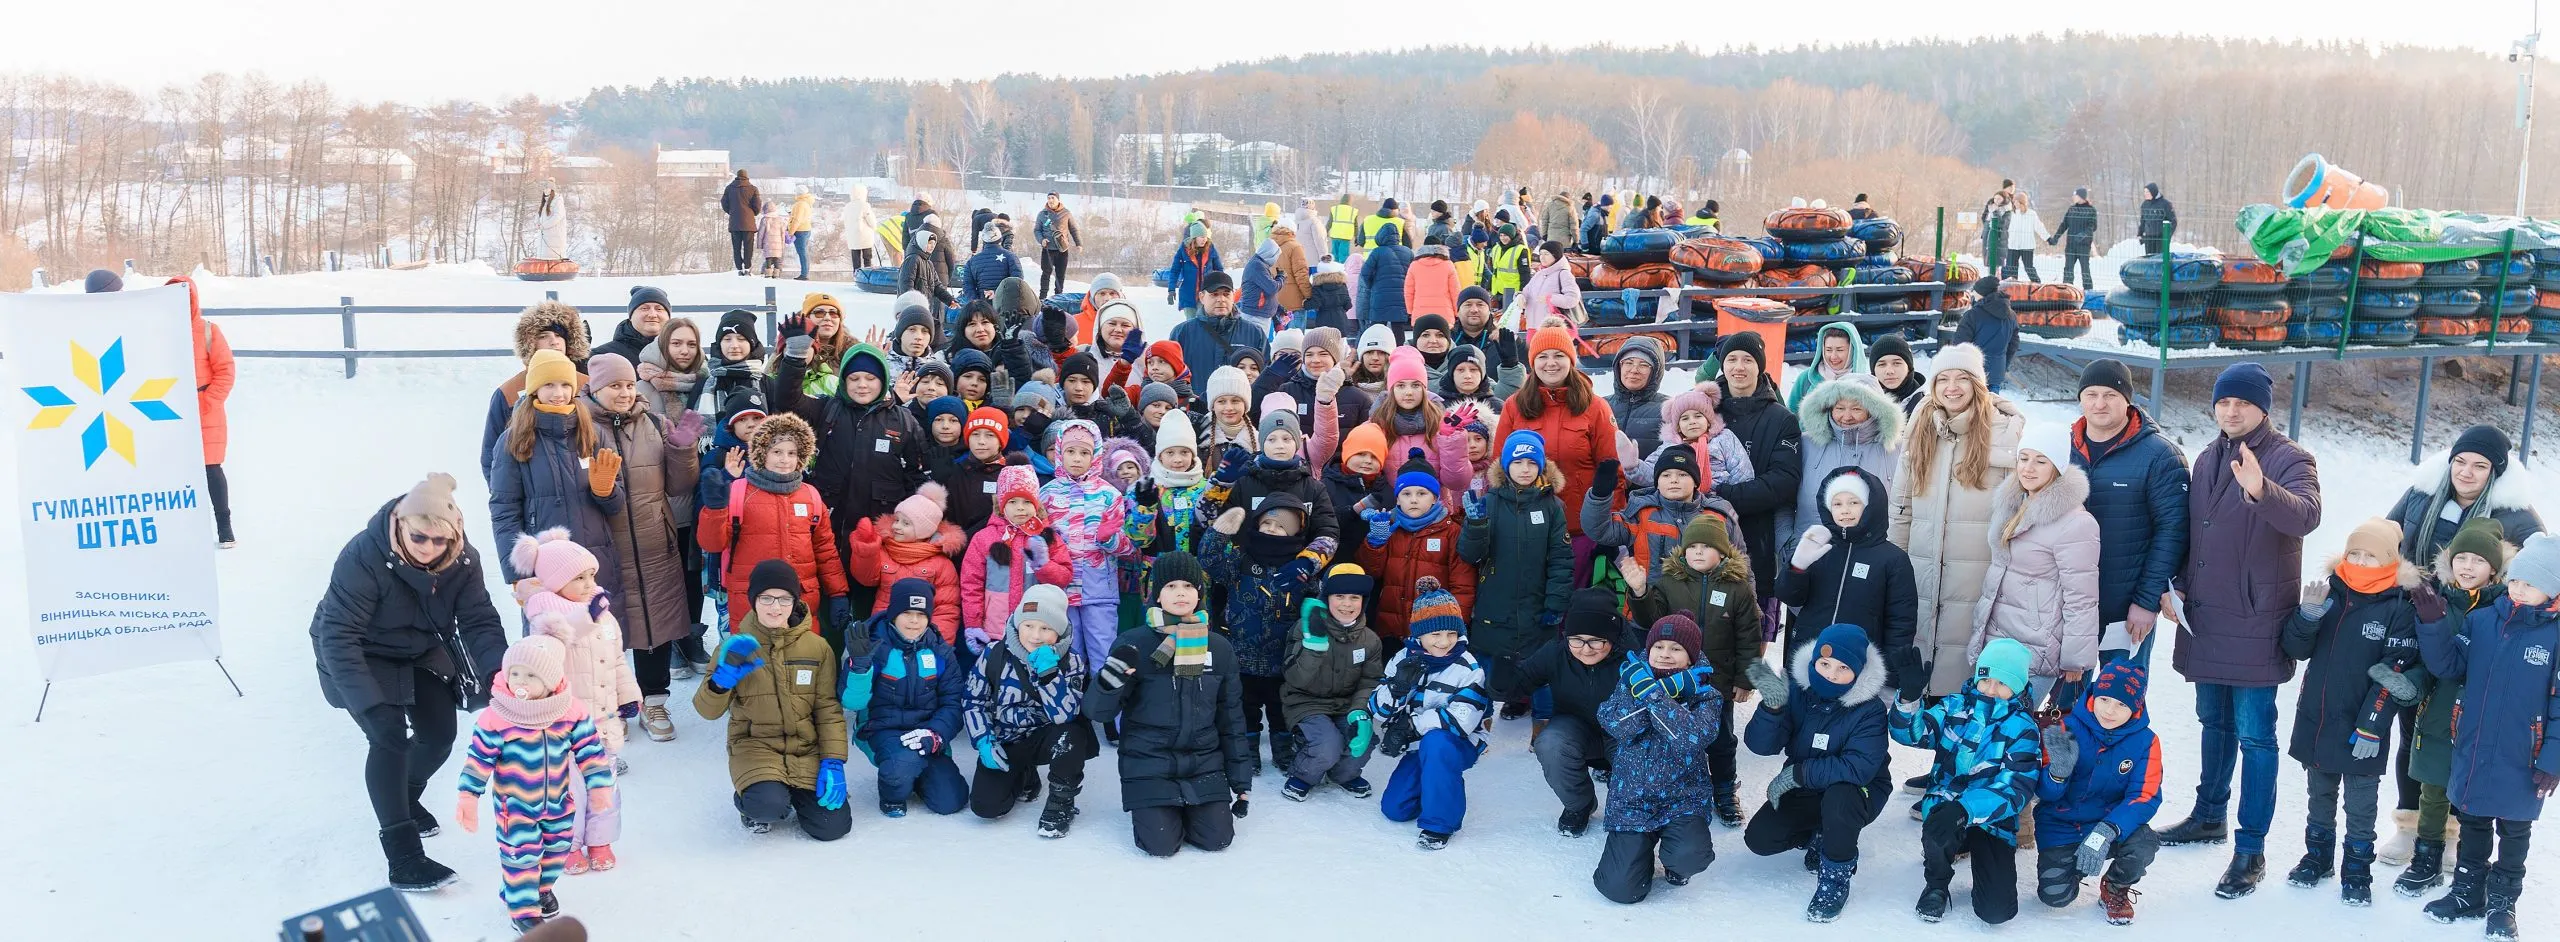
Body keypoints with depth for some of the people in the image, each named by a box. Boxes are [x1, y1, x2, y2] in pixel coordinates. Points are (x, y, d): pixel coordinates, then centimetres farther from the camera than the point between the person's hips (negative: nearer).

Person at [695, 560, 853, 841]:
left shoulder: (817, 647, -3)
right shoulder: (737, 647, -5)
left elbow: (828, 708, 1)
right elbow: (708, 710, -6)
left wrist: (833, 762, -8)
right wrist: (723, 679, -27)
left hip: (806, 748, 2)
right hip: (755, 745, -2)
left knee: (832, 826, -11)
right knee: (770, 806, -32)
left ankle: (795, 792, 21)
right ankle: (750, 799, 6)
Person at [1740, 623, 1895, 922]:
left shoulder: (1869, 709, -24)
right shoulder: (1797, 691, -14)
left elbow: (1858, 767, -36)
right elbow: (1761, 745, -20)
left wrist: (1797, 773, -33)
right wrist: (1773, 706, -38)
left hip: (1856, 793, -4)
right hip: (1805, 791, 4)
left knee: (1838, 798, -38)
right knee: (1759, 839, -11)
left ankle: (1836, 877, -13)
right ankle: (1820, 835, 19)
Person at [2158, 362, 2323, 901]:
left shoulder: (2288, 460, -9)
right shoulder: (2208, 460, 11)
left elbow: (2306, 516, -29)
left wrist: (2262, 491, -48)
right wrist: (2180, 585, 7)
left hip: (2256, 623, -7)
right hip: (2205, 617, 7)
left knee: (2254, 734, -4)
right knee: (2214, 723, 20)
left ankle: (2252, 849, 1)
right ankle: (2209, 816, 35)